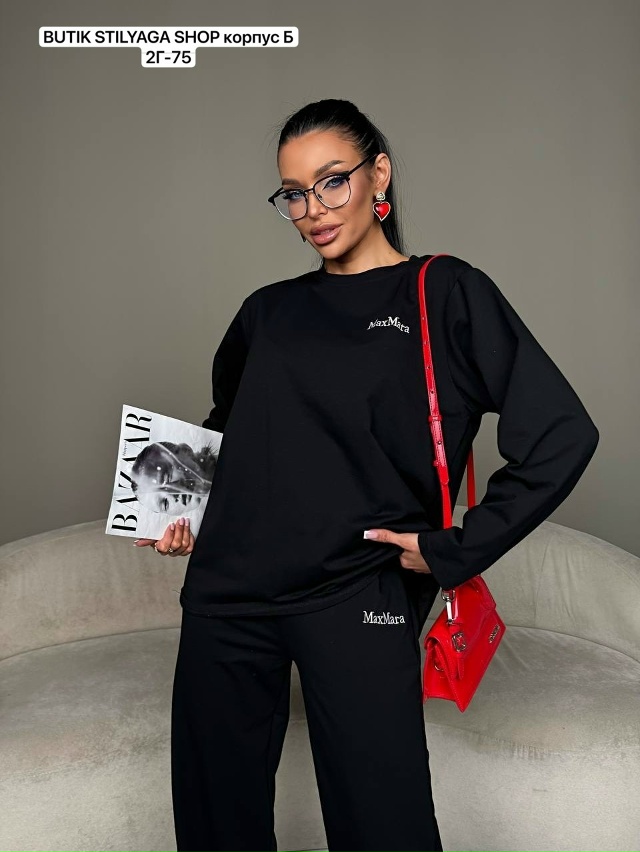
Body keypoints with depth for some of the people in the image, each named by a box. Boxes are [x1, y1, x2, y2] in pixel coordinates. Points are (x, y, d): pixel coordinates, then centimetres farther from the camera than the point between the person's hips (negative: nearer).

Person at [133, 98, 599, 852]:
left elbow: (562, 435, -8)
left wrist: (455, 553, -9)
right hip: (228, 598, 5)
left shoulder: (445, 294, -1)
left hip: (358, 600, -4)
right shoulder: (268, 311, 11)